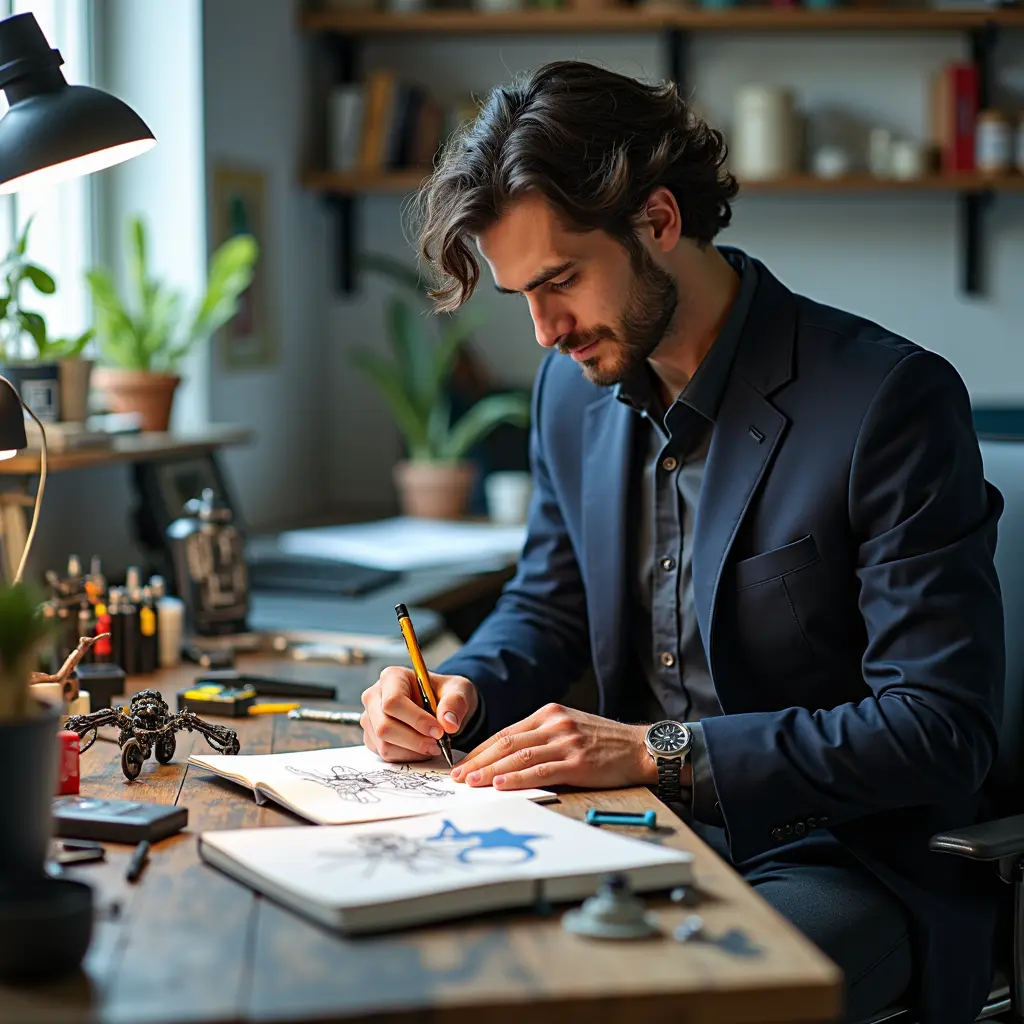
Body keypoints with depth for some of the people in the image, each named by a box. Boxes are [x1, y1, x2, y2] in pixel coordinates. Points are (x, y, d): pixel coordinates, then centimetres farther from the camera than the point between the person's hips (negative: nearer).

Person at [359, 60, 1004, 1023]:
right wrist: (462, 687, -2)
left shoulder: (891, 398, -16)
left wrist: (660, 752, -25)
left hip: (831, 861, -6)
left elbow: (942, 732, -19)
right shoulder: (574, 385, 6)